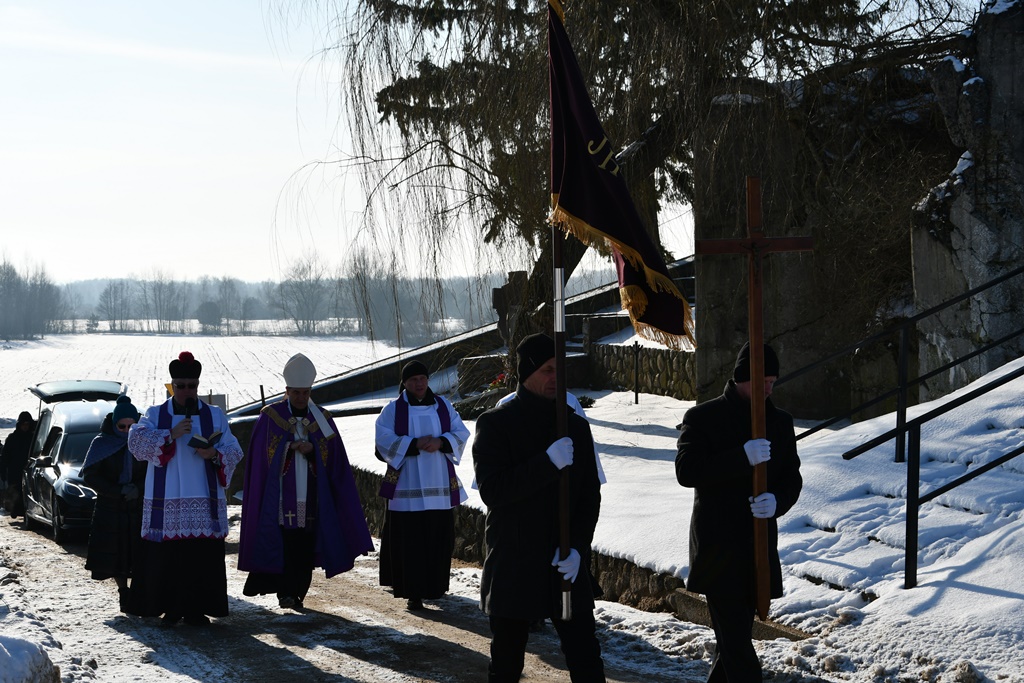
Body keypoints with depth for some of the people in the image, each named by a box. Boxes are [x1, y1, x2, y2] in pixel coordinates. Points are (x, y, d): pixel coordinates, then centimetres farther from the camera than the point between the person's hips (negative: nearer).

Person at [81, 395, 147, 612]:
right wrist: (119, 492, -14)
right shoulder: (102, 443, -2)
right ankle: (123, 593, 17)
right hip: (110, 509, 0)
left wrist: (138, 488, -17)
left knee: (140, 552, -8)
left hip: (140, 508, 0)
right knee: (114, 554, 1)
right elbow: (90, 476, -4)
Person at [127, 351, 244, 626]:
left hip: (205, 501, 1)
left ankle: (197, 608, 6)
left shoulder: (215, 415, 11)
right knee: (166, 556, -3)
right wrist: (170, 435, -18)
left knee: (203, 557, -2)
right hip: (166, 503, -1)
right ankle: (170, 608, 7)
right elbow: (136, 440, -9)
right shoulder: (155, 415, 8)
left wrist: (215, 454, -15)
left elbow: (233, 451, 6)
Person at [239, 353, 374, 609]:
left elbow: (333, 459, 6)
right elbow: (260, 457, 1)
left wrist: (312, 450, -12)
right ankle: (285, 591, -8)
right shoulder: (270, 416, 2)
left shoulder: (322, 419, 9)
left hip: (311, 496, 3)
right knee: (283, 541, -12)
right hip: (279, 496, -3)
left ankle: (296, 593, 11)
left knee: (306, 547, 2)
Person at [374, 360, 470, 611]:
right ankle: (413, 592, -2)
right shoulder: (393, 410, 3)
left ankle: (434, 586, 18)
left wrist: (440, 442, -14)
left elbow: (461, 433, 5)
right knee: (409, 541, -6)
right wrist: (415, 444, -18)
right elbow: (384, 440, -8)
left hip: (440, 487, 3)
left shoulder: (443, 406, 11)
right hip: (406, 488, -3)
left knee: (439, 538, 3)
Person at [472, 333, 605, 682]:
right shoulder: (495, 424, -5)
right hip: (513, 571, -2)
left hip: (567, 568, 2)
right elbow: (492, 490, -16)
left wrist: (578, 548, -8)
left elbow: (590, 496, 7)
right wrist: (548, 463, -24)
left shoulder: (576, 426, 7)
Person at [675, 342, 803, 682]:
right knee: (735, 639, -10)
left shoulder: (780, 422, 10)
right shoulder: (703, 418, -5)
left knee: (734, 636, 14)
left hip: (760, 547, 5)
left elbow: (792, 477, 11)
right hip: (717, 548, -5)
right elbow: (686, 470, -16)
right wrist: (742, 458, -26)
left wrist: (777, 501, -13)